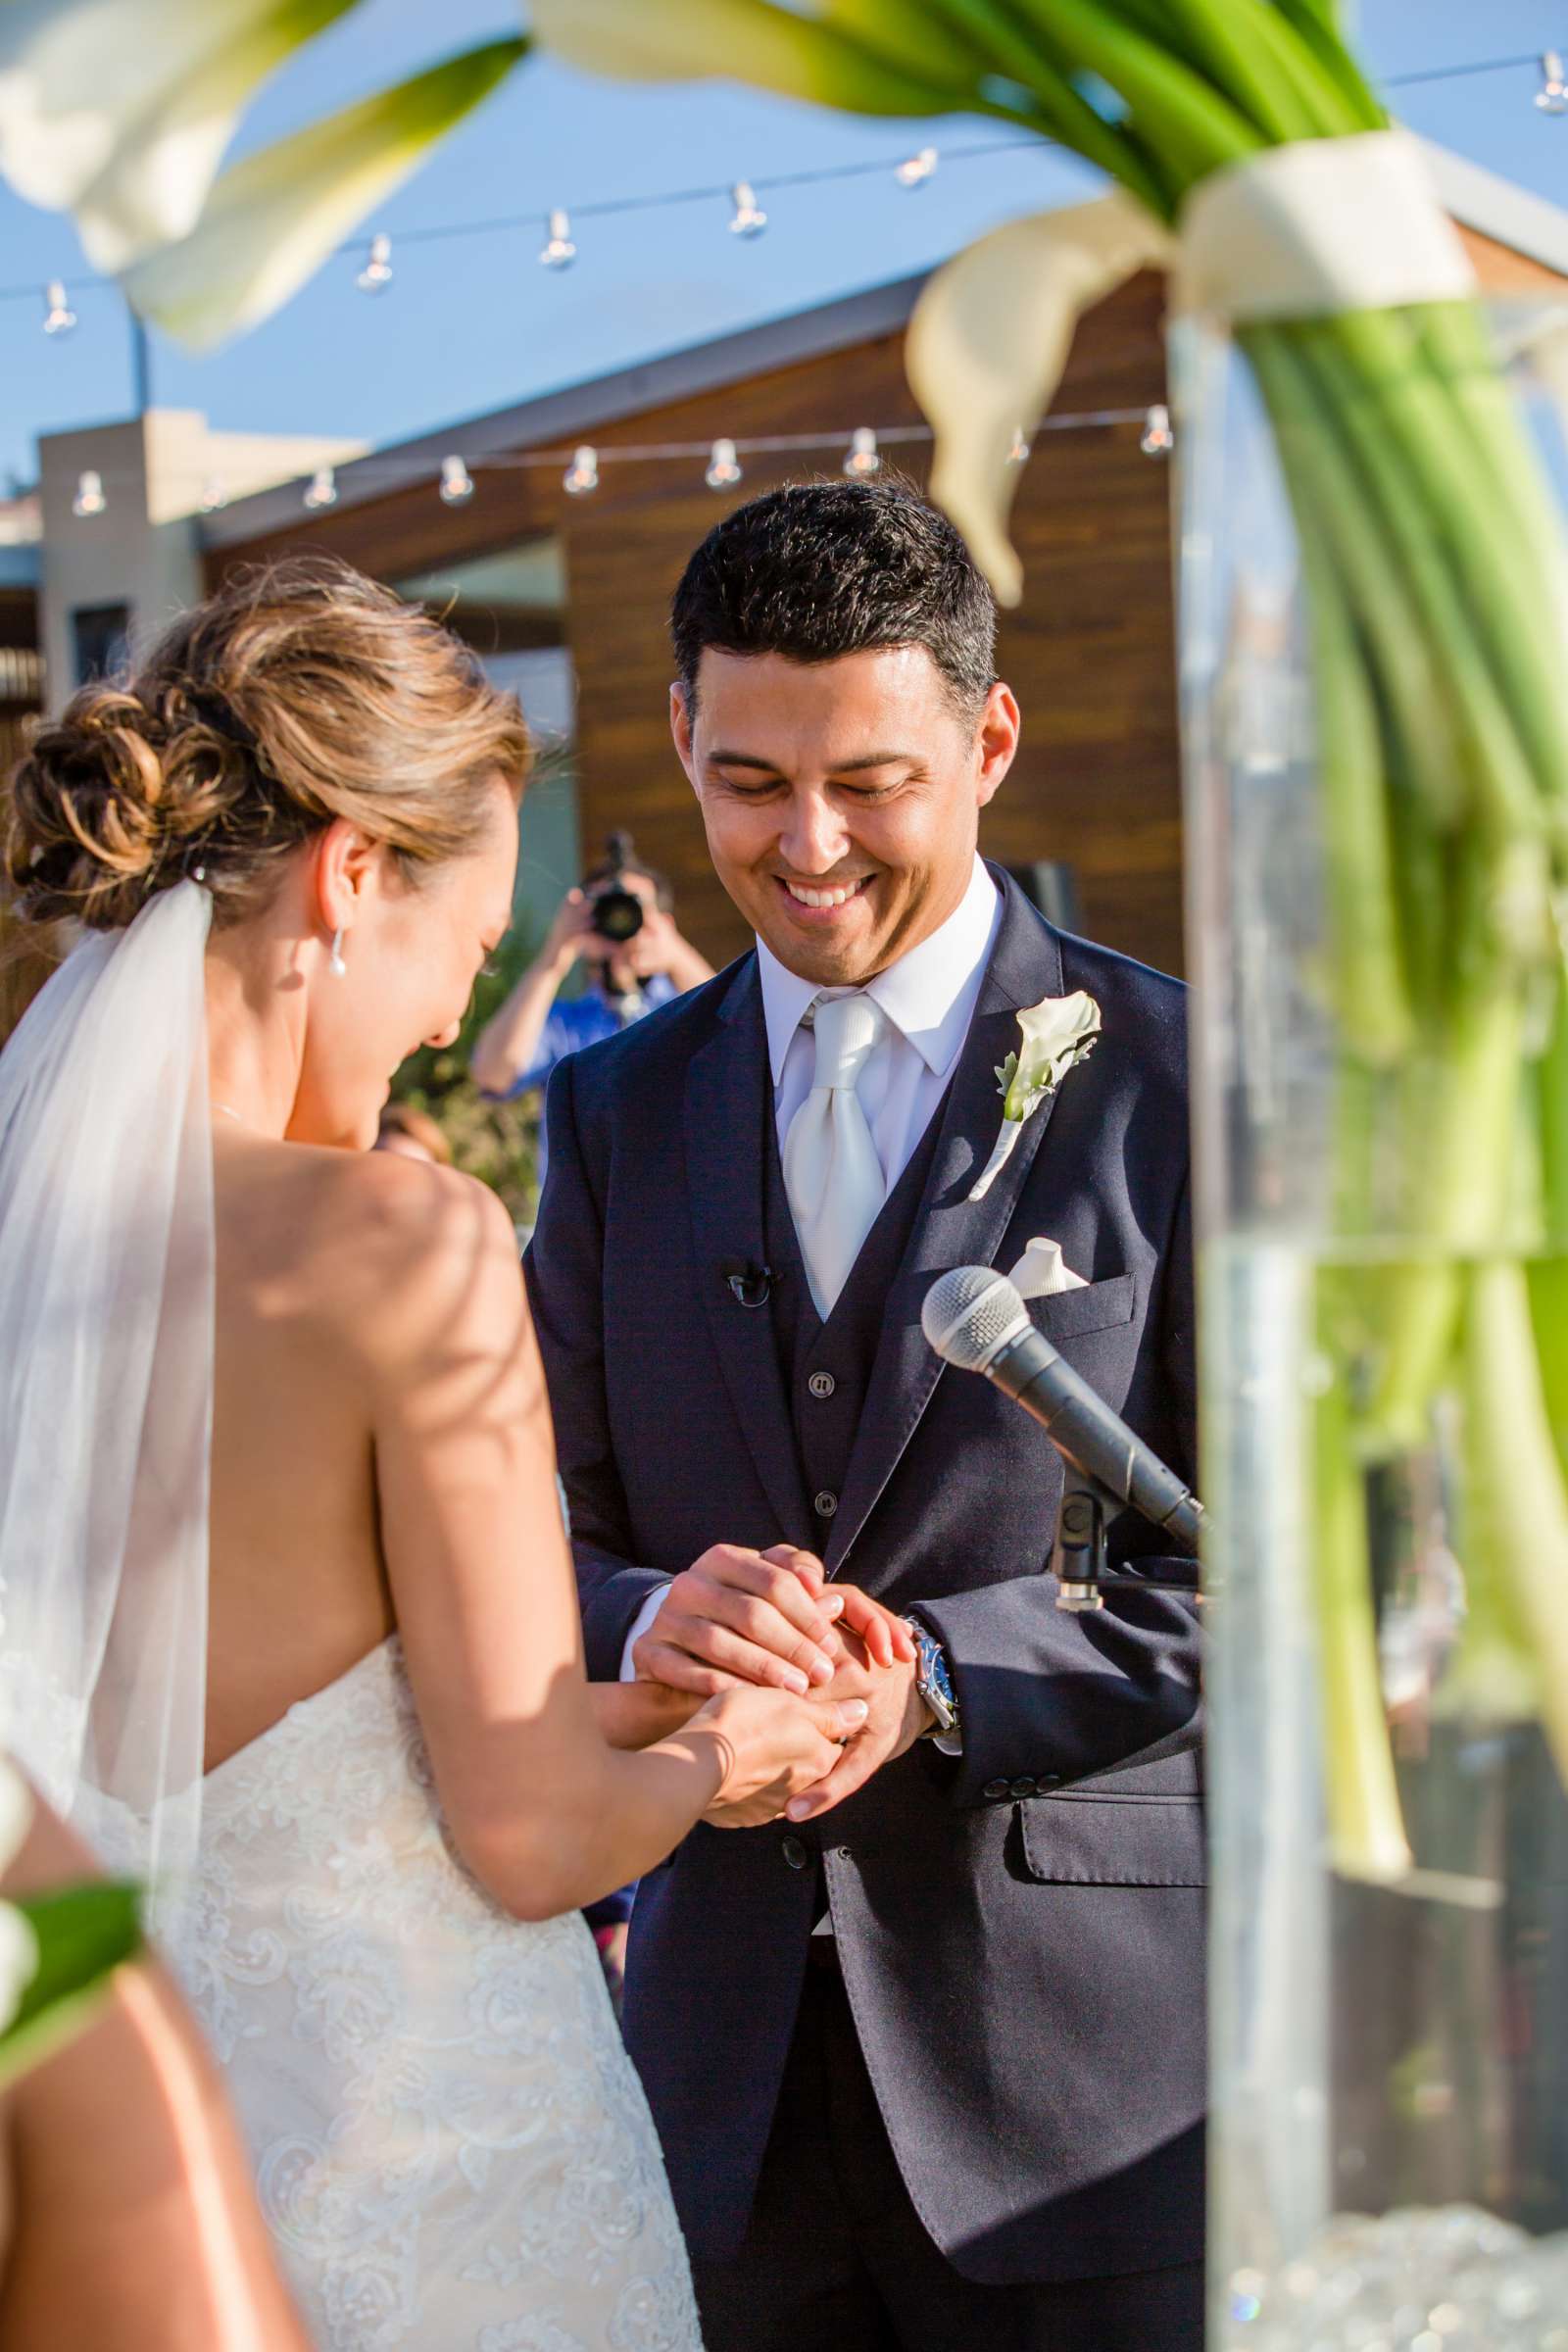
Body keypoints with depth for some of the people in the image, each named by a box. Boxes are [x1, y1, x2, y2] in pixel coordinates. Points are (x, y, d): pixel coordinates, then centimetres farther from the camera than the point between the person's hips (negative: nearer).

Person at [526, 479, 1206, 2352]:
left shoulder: (1184, 1085, -4)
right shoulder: (618, 1111, 10)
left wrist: (939, 1683, -20)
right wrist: (646, 1625, -16)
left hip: (1080, 2041, -3)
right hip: (729, 2039, 4)